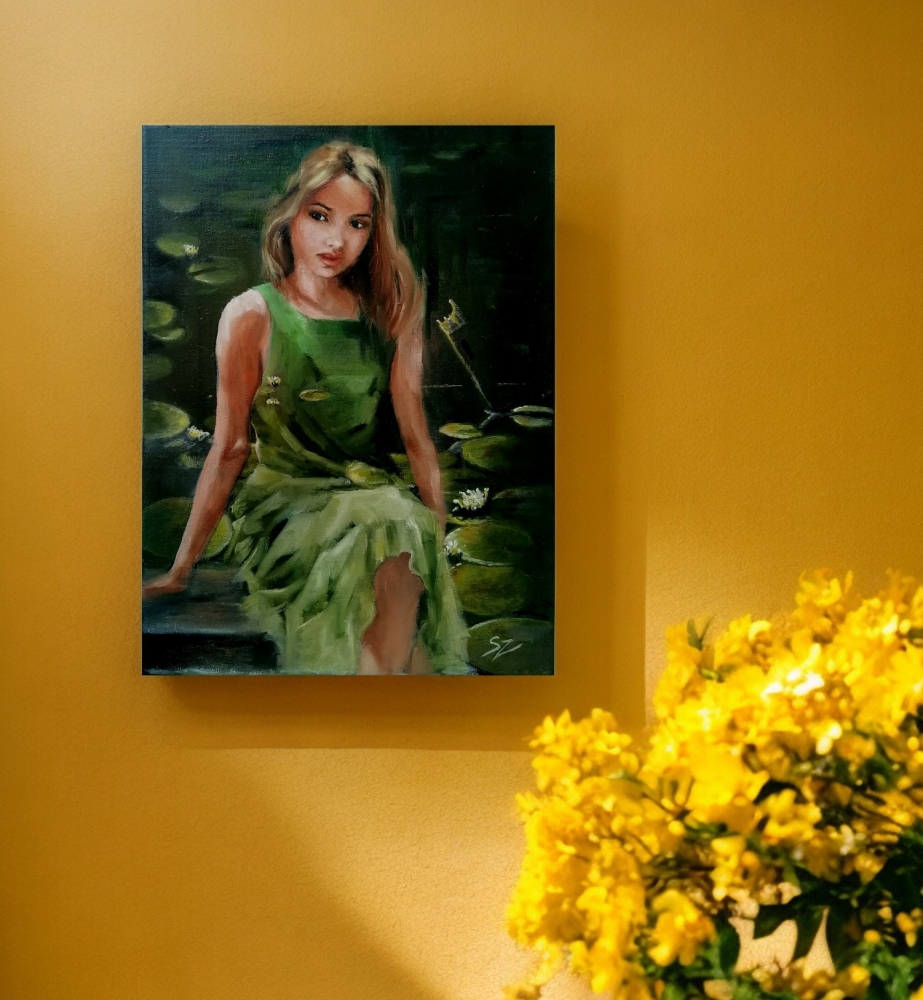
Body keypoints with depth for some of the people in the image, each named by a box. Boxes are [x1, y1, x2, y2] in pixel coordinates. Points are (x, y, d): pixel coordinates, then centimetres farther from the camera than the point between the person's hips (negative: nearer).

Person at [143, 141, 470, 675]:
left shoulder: (388, 312, 8)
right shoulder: (252, 315, -1)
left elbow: (417, 436, 8)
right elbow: (229, 449, 0)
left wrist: (441, 535, -1)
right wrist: (181, 569, -1)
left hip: (374, 491, 3)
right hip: (287, 499, -3)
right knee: (385, 532, -35)